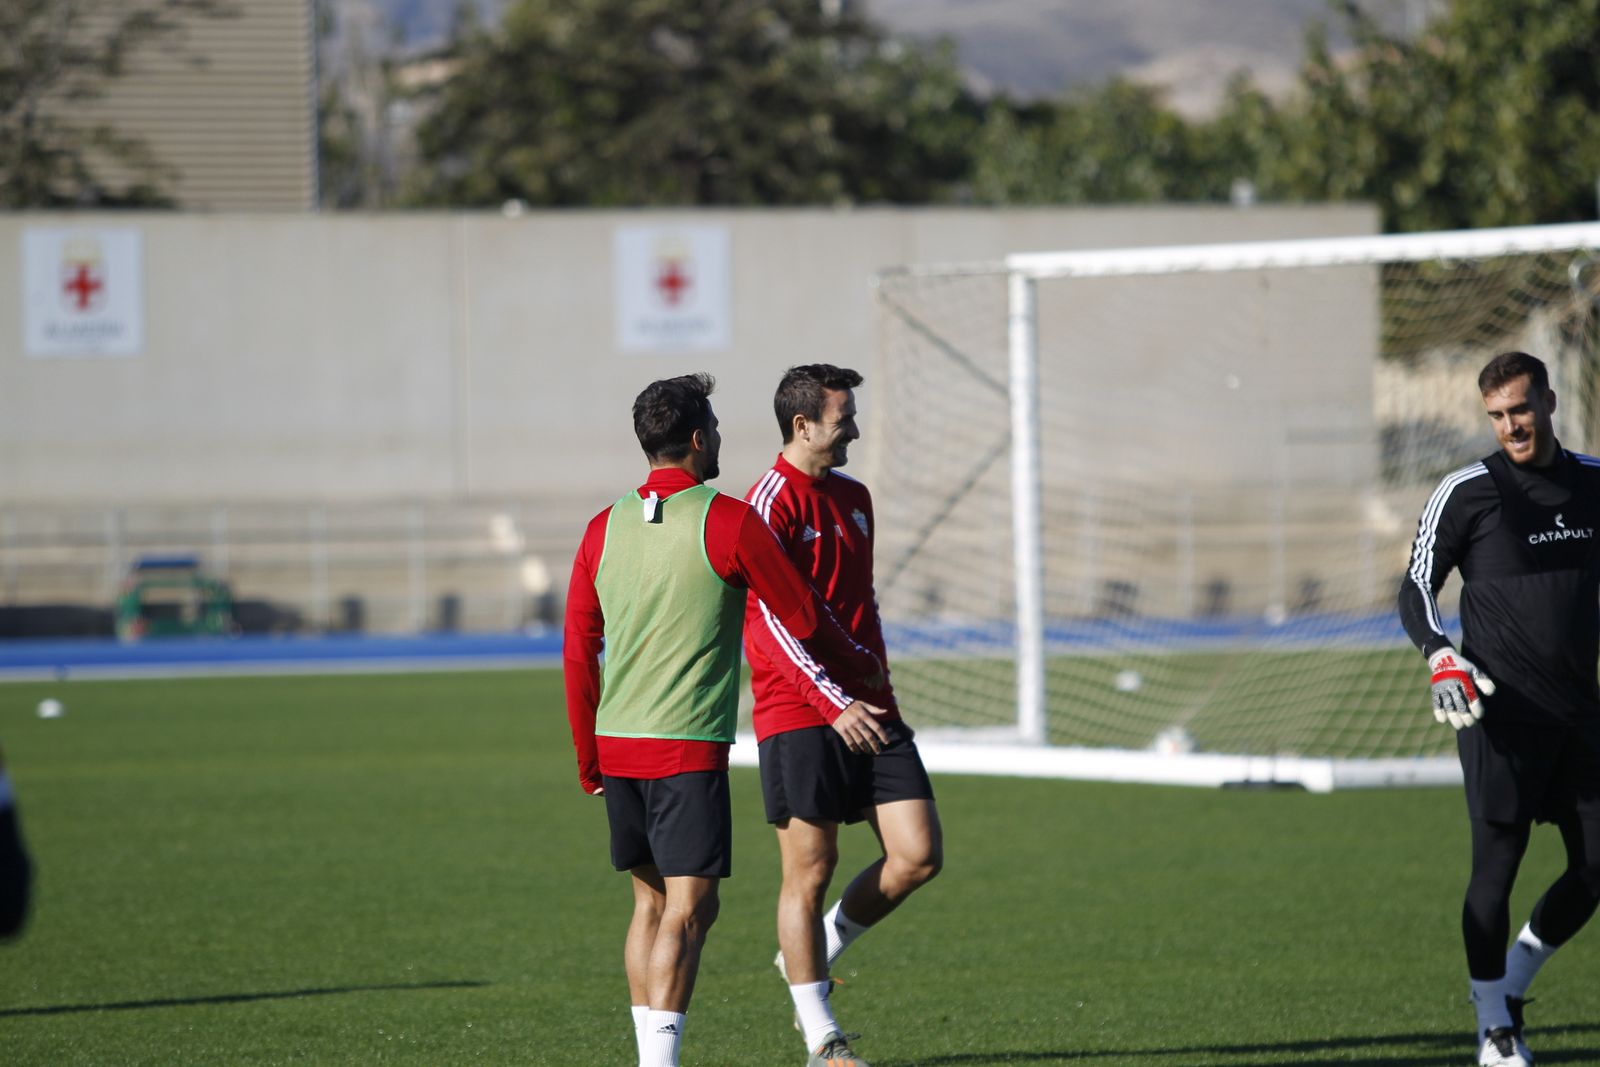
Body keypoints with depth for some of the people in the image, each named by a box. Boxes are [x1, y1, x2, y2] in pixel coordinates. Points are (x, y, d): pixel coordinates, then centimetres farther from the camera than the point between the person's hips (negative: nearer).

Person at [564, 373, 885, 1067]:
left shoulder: (604, 529, 8)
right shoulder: (727, 521, -7)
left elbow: (578, 652, 11)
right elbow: (803, 619, 0)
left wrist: (588, 761, 20)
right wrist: (862, 668, 20)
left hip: (616, 743, 6)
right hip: (689, 747, -6)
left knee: (650, 900, 16)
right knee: (689, 907, -8)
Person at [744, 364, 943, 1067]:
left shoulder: (854, 498, 16)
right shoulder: (772, 502, -10)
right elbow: (771, 621, -17)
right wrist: (835, 703, -23)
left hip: (868, 713, 7)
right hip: (799, 718, -7)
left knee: (919, 855, -2)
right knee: (810, 870, -2)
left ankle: (814, 958, 20)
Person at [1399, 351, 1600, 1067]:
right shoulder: (1468, 492, -4)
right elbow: (1416, 590, -1)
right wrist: (1441, 658, -18)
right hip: (1499, 709, -5)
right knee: (1497, 865, -5)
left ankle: (1512, 983, 25)